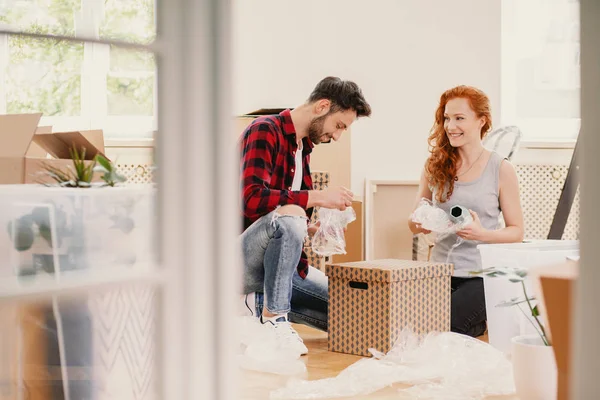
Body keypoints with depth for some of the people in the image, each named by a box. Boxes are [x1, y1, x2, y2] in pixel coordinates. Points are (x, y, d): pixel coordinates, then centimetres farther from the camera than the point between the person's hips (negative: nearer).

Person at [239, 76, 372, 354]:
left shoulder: (304, 146, 15)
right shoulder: (265, 131, -12)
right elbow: (252, 198, -29)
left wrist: (312, 230, 1)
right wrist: (318, 197, -26)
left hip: (284, 264, 9)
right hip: (242, 258, -9)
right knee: (288, 216, -38)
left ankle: (260, 303, 5)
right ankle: (273, 316, -23)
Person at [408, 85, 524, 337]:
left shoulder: (501, 170, -4)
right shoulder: (435, 165, 4)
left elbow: (517, 231, 0)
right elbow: (415, 224, 12)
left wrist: (482, 233, -19)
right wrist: (420, 223, -13)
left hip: (480, 276, -3)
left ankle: (478, 324, 13)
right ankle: (474, 323, 12)